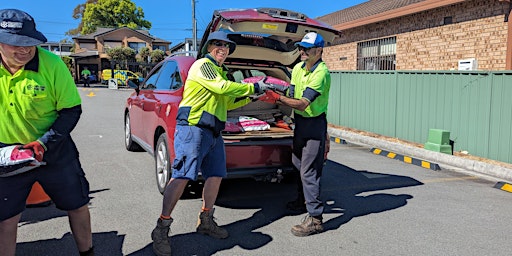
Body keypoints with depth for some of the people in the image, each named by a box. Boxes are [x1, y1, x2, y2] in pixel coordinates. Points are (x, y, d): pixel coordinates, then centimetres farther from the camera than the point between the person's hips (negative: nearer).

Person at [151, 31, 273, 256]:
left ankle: (206, 221, 26)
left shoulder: (220, 72, 25)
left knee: (215, 176, 10)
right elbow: (222, 88, -19)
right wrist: (253, 87, -11)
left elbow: (226, 103, 27)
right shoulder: (202, 65, -4)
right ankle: (161, 230, -5)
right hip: (193, 129, -9)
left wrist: (250, 97, 15)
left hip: (213, 133, 10)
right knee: (182, 176, -13)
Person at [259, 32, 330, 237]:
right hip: (300, 121, 9)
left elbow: (302, 104, -27)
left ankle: (315, 219, -2)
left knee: (309, 171, -9)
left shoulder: (321, 73, -21)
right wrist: (277, 98, -14)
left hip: (315, 124, -9)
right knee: (297, 163, 21)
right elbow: (291, 98, 5)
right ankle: (304, 198, 43)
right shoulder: (298, 68, 6)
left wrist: (278, 98, -29)